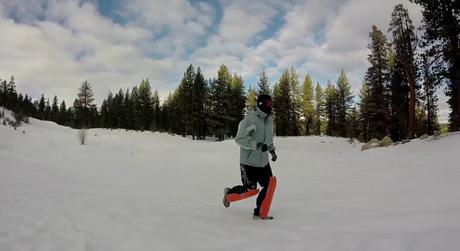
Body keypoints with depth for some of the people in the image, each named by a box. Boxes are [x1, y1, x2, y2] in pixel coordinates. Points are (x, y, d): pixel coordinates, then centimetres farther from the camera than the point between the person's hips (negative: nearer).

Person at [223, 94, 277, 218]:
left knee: (269, 186, 2)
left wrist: (272, 149, 14)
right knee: (250, 189, -2)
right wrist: (257, 145, -31)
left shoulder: (269, 120, 9)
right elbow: (240, 138, -22)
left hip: (264, 161, 8)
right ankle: (229, 192, 27)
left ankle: (259, 210, 19)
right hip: (249, 161, -7)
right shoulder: (249, 119, -18)